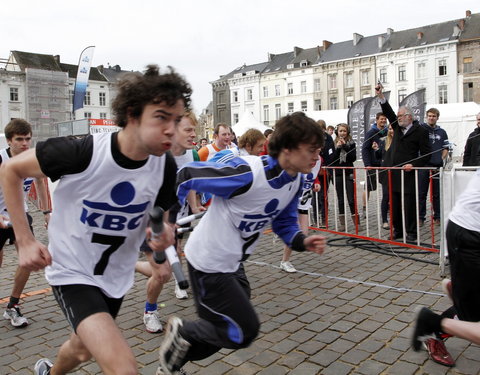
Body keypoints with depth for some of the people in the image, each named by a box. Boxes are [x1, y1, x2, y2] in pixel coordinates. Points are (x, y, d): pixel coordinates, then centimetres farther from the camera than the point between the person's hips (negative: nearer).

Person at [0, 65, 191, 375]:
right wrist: (25, 241, -17)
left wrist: (164, 234, -22)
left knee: (84, 349, 31)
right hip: (73, 272, -5)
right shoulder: (81, 152, -28)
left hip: (118, 275, 6)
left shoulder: (166, 166, -15)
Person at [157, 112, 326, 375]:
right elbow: (186, 176, -21)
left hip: (232, 262, 9)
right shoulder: (248, 173, -29)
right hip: (209, 262, -9)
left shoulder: (295, 181, -3)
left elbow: (283, 222, 9)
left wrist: (302, 242, -10)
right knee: (245, 331, -6)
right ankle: (182, 333, 16)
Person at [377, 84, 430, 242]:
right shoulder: (397, 127, 14)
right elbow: (388, 112, 9)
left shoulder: (420, 131, -4)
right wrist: (381, 96, 1)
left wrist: (414, 165, -18)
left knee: (409, 205, -2)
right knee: (395, 204, 10)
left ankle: (411, 233, 8)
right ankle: (398, 230, 21)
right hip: (395, 173, 6)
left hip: (409, 174, -6)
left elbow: (426, 153, -6)